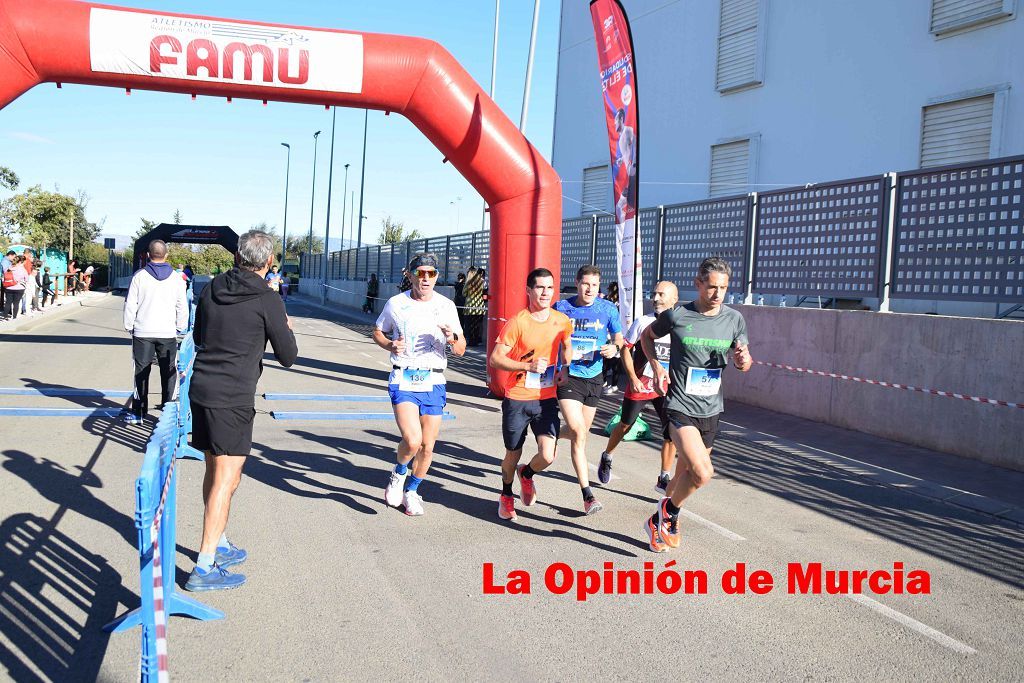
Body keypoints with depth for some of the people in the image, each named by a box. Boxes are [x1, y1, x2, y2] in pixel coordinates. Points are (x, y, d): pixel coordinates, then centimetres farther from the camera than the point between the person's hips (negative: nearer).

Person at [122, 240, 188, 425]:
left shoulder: (139, 276, -2)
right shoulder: (176, 278, 2)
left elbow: (130, 305, -1)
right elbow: (183, 307, 6)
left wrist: (128, 326, 10)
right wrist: (180, 327, 17)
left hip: (143, 333, -1)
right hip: (168, 333, 1)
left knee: (141, 373, 5)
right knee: (168, 373, 8)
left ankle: (138, 412, 7)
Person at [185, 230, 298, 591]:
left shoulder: (211, 289, 8)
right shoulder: (268, 300, -11)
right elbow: (288, 356, -4)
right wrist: (284, 327, 15)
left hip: (201, 388, 7)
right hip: (233, 398, -7)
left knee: (214, 472, 19)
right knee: (226, 478, -4)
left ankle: (219, 544, 33)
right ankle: (204, 567, -3)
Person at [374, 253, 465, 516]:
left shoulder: (446, 306, 4)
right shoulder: (396, 303, 0)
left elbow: (460, 350, 7)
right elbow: (378, 332, 15)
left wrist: (453, 338, -16)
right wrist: (390, 345, -6)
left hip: (433, 382, 3)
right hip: (403, 380, -2)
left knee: (427, 447, 7)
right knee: (412, 440, -19)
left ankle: (412, 490, 33)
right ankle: (399, 473, 14)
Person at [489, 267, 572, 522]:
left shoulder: (562, 320, 1)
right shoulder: (517, 322, -13)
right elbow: (495, 359, -13)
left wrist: (565, 368, 6)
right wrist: (528, 366, -23)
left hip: (547, 399, 3)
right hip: (517, 398, -3)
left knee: (547, 456, -11)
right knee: (512, 455, 12)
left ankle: (527, 474, 26)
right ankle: (506, 495, 42)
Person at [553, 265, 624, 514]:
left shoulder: (608, 309, -2)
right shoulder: (561, 307, -5)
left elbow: (618, 337, 10)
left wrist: (614, 348, -13)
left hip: (594, 376, 3)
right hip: (568, 376, -3)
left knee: (581, 432, 17)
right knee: (579, 432, -16)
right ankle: (587, 495, -11)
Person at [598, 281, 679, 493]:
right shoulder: (643, 322, -7)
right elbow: (626, 349, -3)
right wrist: (633, 378, -11)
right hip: (639, 385, -2)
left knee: (672, 432, -6)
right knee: (625, 424, 12)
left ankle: (663, 479, 6)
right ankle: (606, 458, 39)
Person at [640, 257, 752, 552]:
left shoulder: (734, 319, 1)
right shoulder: (676, 315, -9)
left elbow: (743, 364, 11)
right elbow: (647, 336, 10)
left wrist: (743, 359, -13)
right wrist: (657, 367, -5)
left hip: (711, 410, 5)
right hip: (680, 407, -5)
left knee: (685, 473, 16)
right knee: (702, 473, -20)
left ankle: (662, 521, 40)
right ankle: (669, 513, 8)